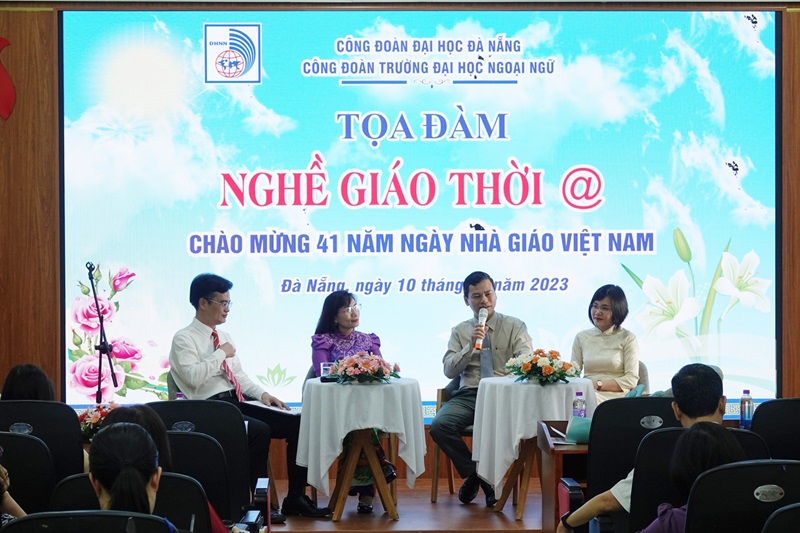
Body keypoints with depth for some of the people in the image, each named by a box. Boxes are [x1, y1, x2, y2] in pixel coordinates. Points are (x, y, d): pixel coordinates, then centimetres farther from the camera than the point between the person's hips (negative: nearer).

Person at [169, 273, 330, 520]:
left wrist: (262, 394, 4)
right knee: (259, 431, -33)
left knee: (296, 424, -6)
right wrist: (221, 354, -9)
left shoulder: (224, 337, 20)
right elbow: (193, 377, -20)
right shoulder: (184, 339, -4)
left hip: (237, 403, 8)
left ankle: (295, 499, 0)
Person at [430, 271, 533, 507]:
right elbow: (449, 370, 5)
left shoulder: (514, 326, 10)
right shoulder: (460, 331, 16)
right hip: (468, 395, 2)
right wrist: (471, 346, -10)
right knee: (438, 426, -27)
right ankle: (474, 474, -3)